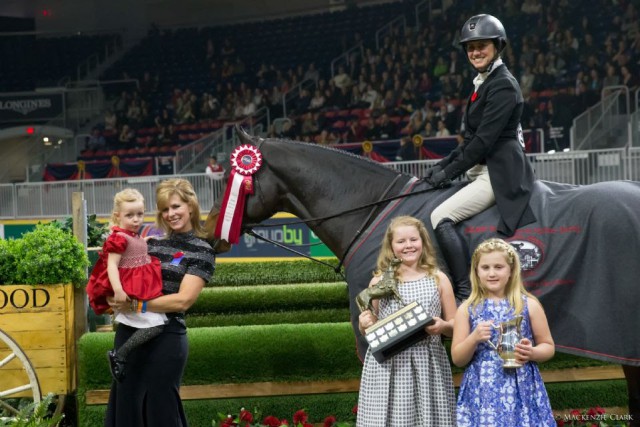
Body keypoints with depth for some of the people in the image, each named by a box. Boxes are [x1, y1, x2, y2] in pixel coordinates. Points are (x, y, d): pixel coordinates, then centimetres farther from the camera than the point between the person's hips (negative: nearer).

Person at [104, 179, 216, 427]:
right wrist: (116, 301, -5)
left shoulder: (202, 251, -4)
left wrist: (135, 305, -18)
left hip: (165, 339, -5)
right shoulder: (152, 241, 10)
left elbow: (183, 301, -14)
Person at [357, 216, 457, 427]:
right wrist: (364, 325, -7)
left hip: (429, 368, 0)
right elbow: (368, 331, 15)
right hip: (387, 368, 0)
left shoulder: (438, 279, 8)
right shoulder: (379, 281, 7)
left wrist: (442, 326, -9)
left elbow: (455, 326, 12)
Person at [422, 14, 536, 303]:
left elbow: (484, 140, -18)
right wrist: (443, 166, 10)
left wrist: (449, 173, -13)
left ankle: (465, 294, -23)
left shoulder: (503, 86, -14)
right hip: (483, 169, 11)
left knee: (441, 217, -23)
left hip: (499, 173, -11)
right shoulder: (485, 83, 17)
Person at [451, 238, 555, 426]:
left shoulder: (529, 305, 2)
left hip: (521, 391, 0)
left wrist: (531, 353, -11)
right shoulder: (467, 309, 3)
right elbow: (457, 359, 3)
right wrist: (474, 338, -14)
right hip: (482, 393, 0)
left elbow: (548, 347, 9)